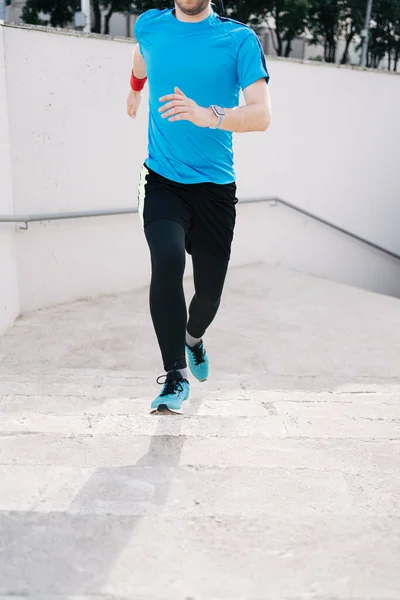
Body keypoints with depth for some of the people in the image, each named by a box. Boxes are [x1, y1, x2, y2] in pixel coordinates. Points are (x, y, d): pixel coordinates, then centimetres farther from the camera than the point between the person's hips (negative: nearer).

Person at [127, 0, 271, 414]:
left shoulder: (240, 39, -3)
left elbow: (261, 115, -15)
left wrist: (206, 115, -32)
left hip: (216, 186, 0)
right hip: (162, 181, 1)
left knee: (210, 290, 5)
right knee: (167, 260, -26)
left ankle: (193, 338, 40)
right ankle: (175, 375, -15)